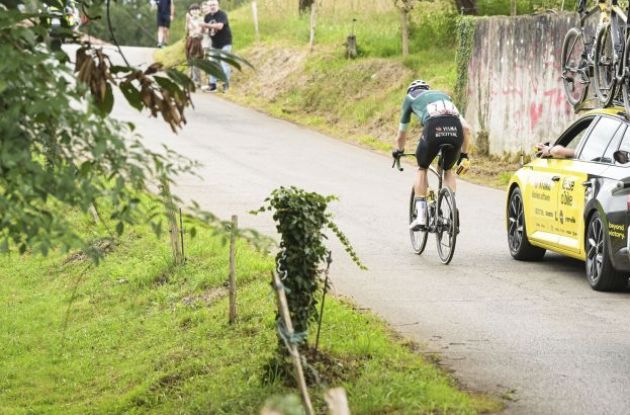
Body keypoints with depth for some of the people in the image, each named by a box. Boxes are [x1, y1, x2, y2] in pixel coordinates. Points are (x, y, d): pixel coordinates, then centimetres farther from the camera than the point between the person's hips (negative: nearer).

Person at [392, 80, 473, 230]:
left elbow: (402, 133, 40)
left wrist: (398, 151, 58)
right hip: (455, 130, 3)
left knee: (422, 168, 23)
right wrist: (464, 155, 40)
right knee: (448, 170, 28)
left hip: (433, 128, -2)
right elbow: (467, 129, 33)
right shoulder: (443, 95, 40)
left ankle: (421, 217, 15)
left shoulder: (410, 97, 32)